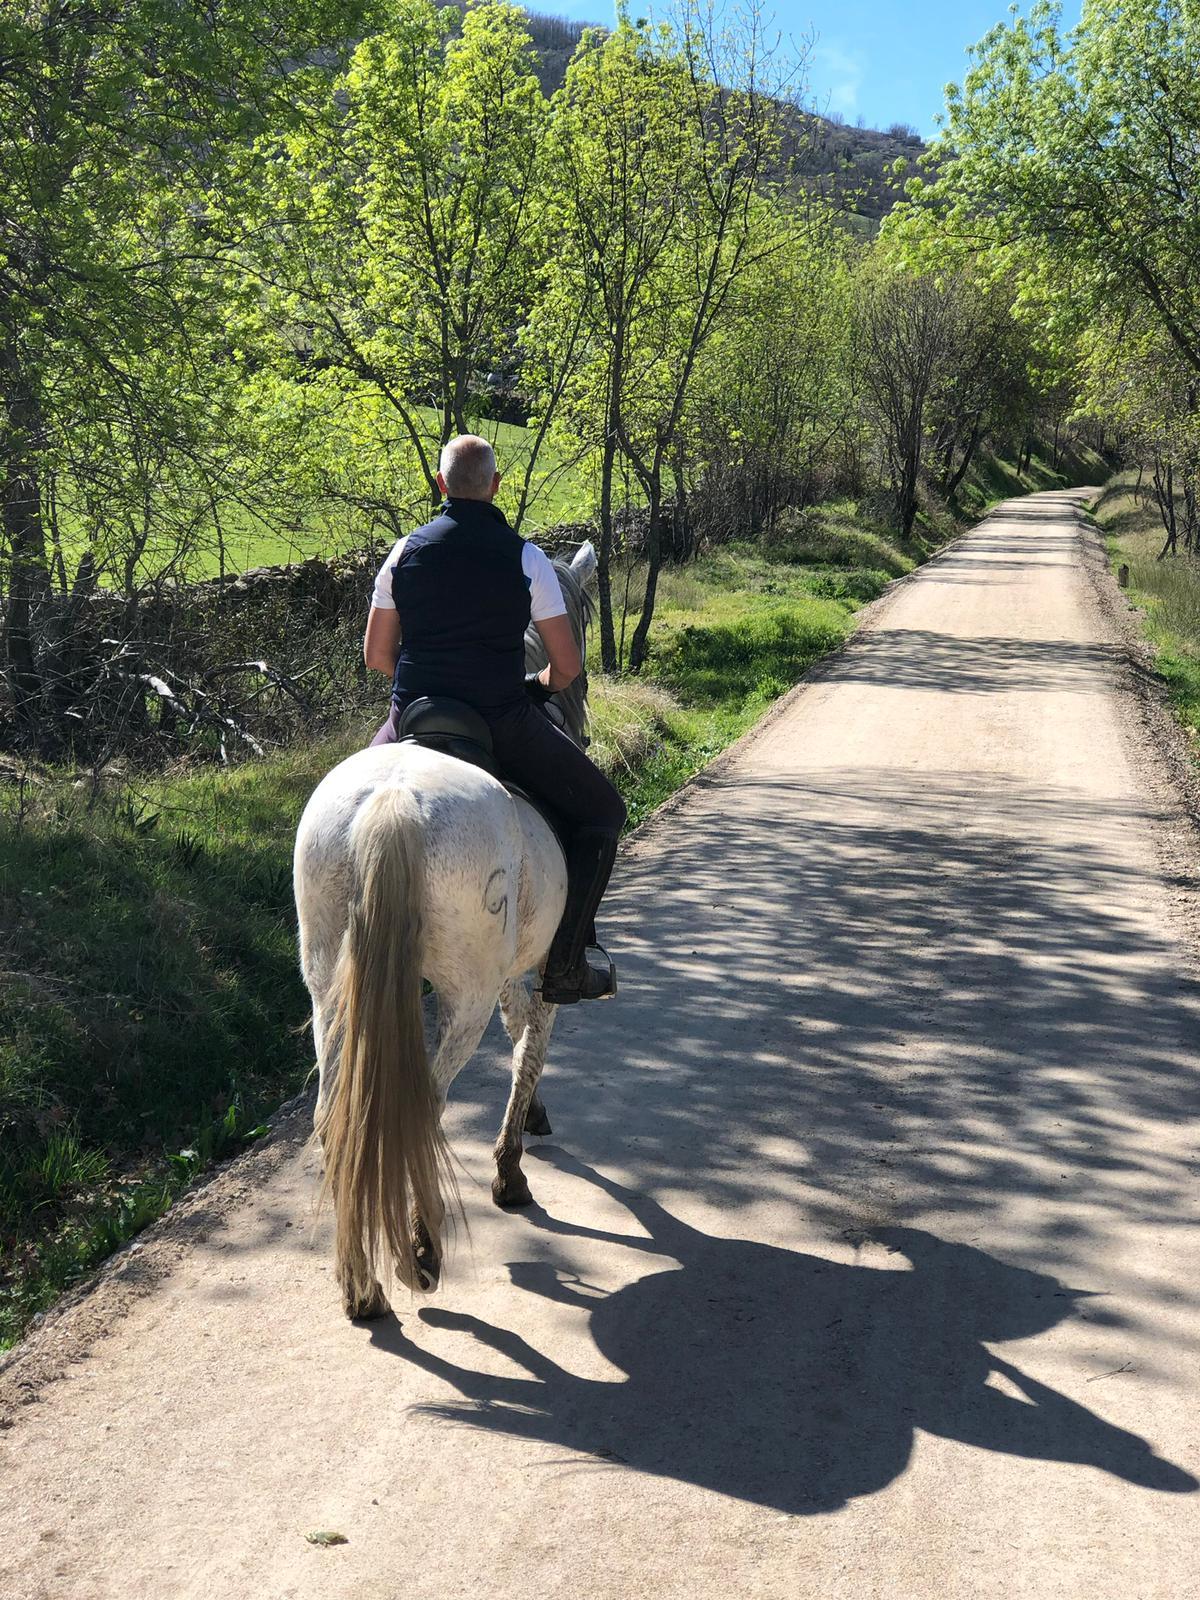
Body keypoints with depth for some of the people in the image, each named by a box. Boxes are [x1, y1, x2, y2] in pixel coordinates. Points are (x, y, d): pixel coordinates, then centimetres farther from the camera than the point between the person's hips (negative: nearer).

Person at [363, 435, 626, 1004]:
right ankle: (565, 966, 6)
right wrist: (541, 685, 20)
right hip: (504, 725, -3)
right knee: (601, 814, 13)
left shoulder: (405, 551, 3)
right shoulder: (526, 558, -4)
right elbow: (568, 666, -3)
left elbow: (375, 655, 8)